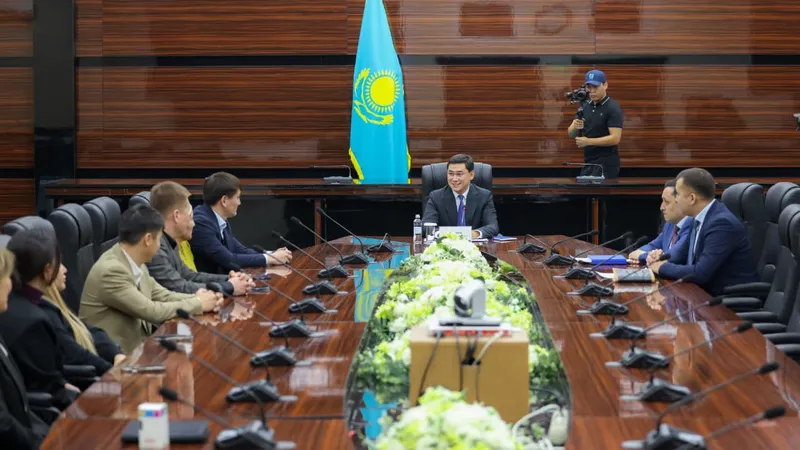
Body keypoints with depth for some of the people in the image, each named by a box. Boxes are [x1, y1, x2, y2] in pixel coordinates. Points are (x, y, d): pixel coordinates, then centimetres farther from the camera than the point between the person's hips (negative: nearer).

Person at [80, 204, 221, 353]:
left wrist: (196, 298, -5)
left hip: (137, 344, 8)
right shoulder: (111, 270, -22)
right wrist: (198, 304, -10)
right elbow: (153, 311, -21)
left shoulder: (135, 263, 5)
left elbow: (162, 296, 13)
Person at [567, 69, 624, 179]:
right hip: (588, 163, 7)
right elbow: (571, 134, 9)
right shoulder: (585, 106, 11)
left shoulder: (613, 108, -10)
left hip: (606, 165, -7)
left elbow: (615, 138, -18)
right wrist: (575, 127, -15)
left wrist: (588, 141, -22)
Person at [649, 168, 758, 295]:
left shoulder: (722, 223, -21)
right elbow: (684, 251, 20)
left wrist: (663, 267, -12)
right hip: (711, 292, 8)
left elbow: (700, 273, -26)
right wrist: (663, 259, 0)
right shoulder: (701, 217, 5)